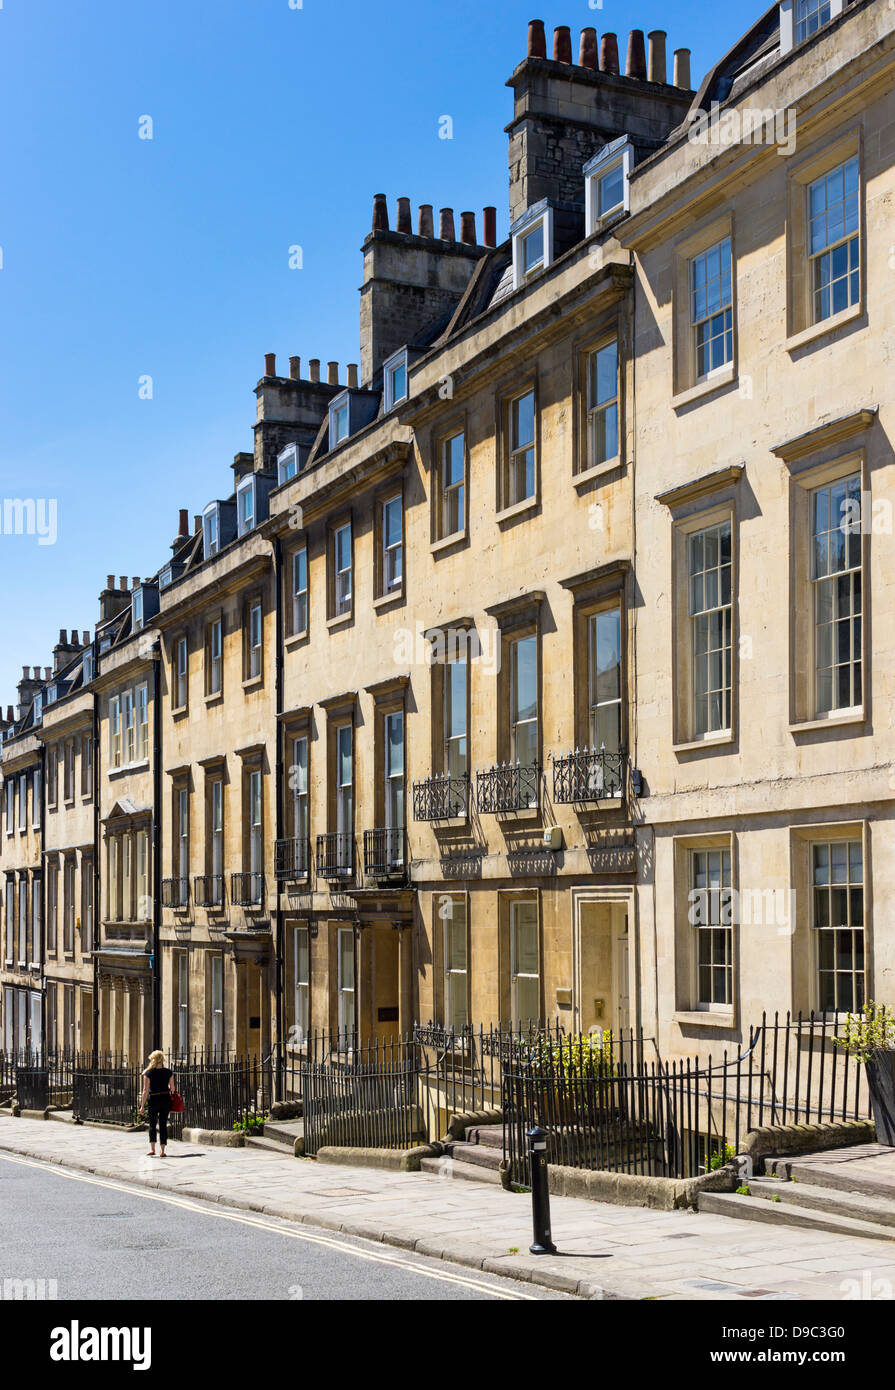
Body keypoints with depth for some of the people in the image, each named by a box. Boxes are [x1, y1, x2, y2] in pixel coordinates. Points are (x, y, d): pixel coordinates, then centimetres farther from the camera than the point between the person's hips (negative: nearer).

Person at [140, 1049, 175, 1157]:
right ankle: (162, 1150, 3)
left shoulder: (148, 1073, -8)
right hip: (166, 1099, 2)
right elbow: (172, 1088, 4)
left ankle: (152, 1149, 3)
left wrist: (142, 1106, -5)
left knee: (152, 1125, 12)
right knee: (163, 1125, 7)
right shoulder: (168, 1072, -1)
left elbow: (145, 1091, -9)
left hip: (153, 1100, -2)